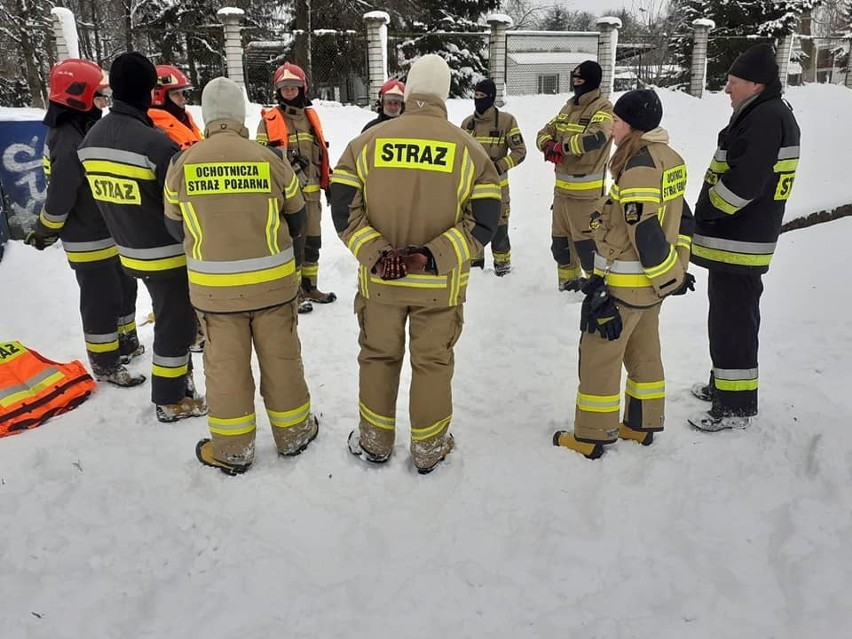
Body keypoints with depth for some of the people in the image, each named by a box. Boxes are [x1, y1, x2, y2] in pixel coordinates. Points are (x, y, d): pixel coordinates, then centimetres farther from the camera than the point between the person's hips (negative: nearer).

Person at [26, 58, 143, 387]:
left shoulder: (86, 132, 8)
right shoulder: (70, 143, -24)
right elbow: (59, 198, -22)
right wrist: (44, 233, -10)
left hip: (110, 234, 10)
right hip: (89, 242, -10)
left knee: (124, 290, 21)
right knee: (102, 302, 1)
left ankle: (126, 343, 38)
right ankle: (105, 365, 15)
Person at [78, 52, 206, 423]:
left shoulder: (91, 139, 2)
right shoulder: (155, 143, -25)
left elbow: (105, 198, 9)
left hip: (130, 250, 8)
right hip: (168, 253, -8)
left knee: (168, 315, 24)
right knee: (176, 323, 7)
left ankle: (176, 377, 38)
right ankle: (171, 400, 19)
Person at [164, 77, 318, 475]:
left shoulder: (182, 165, -6)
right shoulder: (270, 159, -8)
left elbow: (176, 227, 7)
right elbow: (296, 219, 5)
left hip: (213, 287, 0)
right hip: (272, 282, 0)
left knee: (225, 364, 11)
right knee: (281, 357, 13)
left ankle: (231, 450, 22)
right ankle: (293, 434, 29)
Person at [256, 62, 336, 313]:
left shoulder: (311, 116, 11)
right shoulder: (269, 120, -6)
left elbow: (320, 153, 19)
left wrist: (329, 183, 18)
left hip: (310, 192, 6)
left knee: (312, 242, 14)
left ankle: (309, 287, 29)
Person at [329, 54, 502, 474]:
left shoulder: (366, 142, -3)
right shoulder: (469, 149, -4)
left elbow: (343, 211, -9)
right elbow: (483, 223, -11)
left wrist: (377, 255, -14)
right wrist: (430, 257, -17)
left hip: (378, 281, 1)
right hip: (440, 284, 0)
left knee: (378, 357, 18)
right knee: (433, 363, 14)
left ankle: (375, 443, 33)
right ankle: (428, 449, 29)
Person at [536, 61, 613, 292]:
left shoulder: (603, 108, -9)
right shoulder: (569, 107, 15)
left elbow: (594, 138, -28)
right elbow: (545, 133, 12)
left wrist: (561, 147, -19)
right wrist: (548, 145, -12)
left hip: (586, 191, -8)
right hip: (562, 187, 8)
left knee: (585, 241, -6)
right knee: (560, 239, 16)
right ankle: (569, 281, 32)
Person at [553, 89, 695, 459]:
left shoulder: (640, 167, -22)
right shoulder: (670, 159, 8)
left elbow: (647, 234, -24)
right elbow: (682, 220, 13)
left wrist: (670, 277, -14)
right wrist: (677, 268, 17)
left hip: (625, 285, -9)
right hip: (651, 282, 9)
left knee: (598, 355, 2)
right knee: (643, 352, 18)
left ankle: (591, 437, 14)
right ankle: (642, 426, 32)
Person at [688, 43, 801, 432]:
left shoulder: (766, 119, -18)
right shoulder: (769, 115, 16)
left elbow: (743, 183, -26)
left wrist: (707, 212, -12)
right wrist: (710, 217, 15)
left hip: (738, 243, -11)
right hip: (735, 239, 11)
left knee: (733, 320, -4)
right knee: (729, 316, 20)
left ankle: (735, 406, 6)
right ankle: (725, 384, 35)